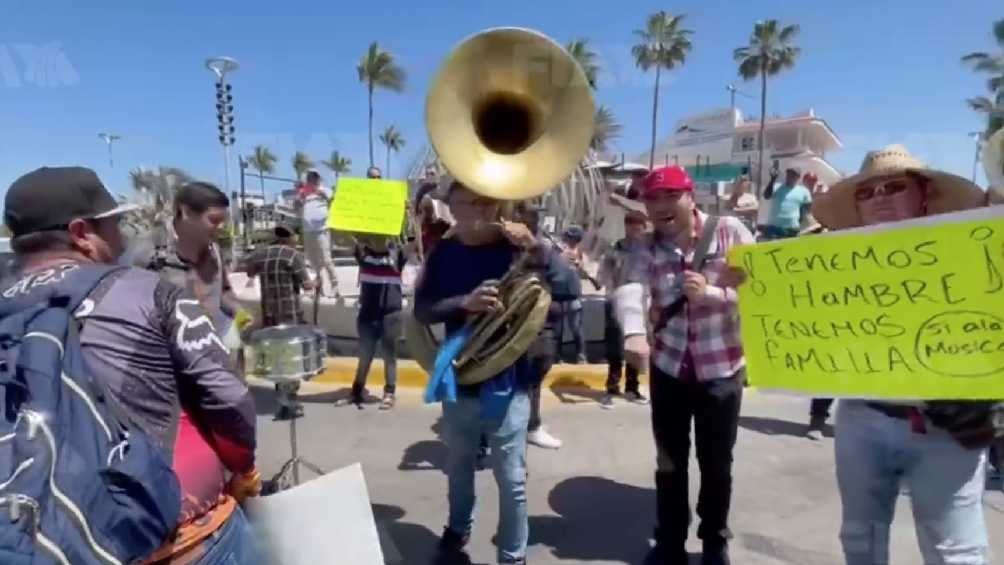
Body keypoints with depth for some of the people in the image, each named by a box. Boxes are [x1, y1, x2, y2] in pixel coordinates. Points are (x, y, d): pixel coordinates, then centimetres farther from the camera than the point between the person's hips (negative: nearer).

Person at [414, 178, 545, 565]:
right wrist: (464, 302, -24)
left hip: (507, 382, -3)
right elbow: (422, 310, -7)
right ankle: (458, 528, 48)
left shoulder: (513, 246, -7)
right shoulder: (444, 253, 0)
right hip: (458, 378, 3)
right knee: (459, 466, 23)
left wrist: (535, 247, -27)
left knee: (511, 478, 6)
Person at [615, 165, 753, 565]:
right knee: (670, 461, 13)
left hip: (721, 369, -2)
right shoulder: (649, 247, -3)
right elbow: (630, 288, -22)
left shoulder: (729, 232, -8)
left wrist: (711, 293, -26)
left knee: (716, 464, 12)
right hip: (668, 368, 2)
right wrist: (634, 333, -42)